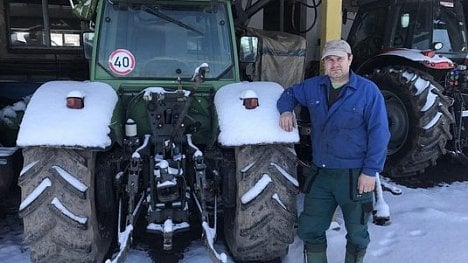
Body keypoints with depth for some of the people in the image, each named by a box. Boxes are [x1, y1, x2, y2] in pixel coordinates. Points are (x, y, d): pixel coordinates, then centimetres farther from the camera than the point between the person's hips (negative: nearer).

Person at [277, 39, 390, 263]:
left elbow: (379, 134, -11)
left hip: (354, 175, -4)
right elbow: (290, 93, 23)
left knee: (356, 233, 13)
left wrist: (371, 171, -15)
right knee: (309, 229, 12)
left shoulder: (368, 91, -9)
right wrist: (286, 109, 0)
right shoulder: (313, 87, 4)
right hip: (320, 173, 4)